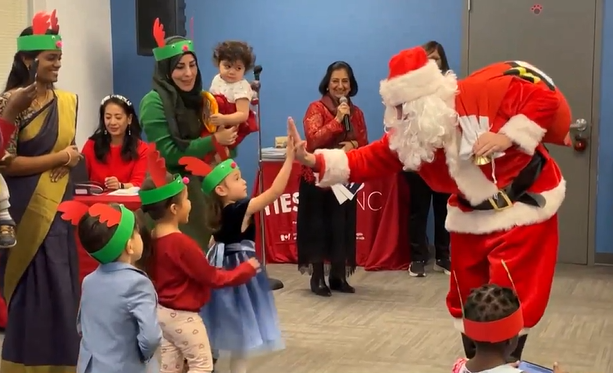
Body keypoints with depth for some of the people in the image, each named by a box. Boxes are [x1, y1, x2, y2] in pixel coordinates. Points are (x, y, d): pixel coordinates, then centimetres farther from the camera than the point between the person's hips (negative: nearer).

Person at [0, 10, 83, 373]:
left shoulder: (68, 101, 10)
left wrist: (71, 160, -2)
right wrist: (57, 158, -11)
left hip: (60, 206, 6)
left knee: (62, 285, 7)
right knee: (32, 288, -2)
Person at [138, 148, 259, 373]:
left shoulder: (152, 238, -1)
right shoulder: (182, 243, -26)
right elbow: (212, 278, -18)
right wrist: (247, 269, -5)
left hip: (162, 311, 8)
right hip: (182, 315, -8)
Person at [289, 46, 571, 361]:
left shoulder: (484, 92, -25)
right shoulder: (409, 134, -6)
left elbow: (546, 98, -21)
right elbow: (371, 160, -6)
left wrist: (508, 136, -29)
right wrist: (315, 161, -15)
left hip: (524, 205, -6)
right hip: (473, 216, 6)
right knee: (467, 299, 12)